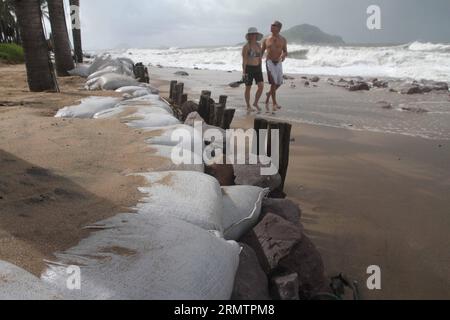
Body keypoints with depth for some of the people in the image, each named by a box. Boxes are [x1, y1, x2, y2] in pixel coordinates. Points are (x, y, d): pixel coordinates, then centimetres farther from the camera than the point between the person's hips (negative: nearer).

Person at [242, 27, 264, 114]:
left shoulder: (259, 46, 8)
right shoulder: (246, 47, -8)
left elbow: (260, 58, 14)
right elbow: (244, 60, -9)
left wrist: (261, 70, 14)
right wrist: (244, 72, -14)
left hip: (257, 68, 5)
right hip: (249, 68, -5)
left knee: (261, 86, -6)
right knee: (248, 88, 4)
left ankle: (256, 103, 13)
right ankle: (248, 106, 18)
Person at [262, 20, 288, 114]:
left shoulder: (283, 40, 7)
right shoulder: (266, 40, 6)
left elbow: (285, 52, 8)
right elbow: (262, 52, 13)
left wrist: (283, 55, -17)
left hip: (278, 63, 3)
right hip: (270, 62, -2)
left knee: (279, 83, 8)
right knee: (274, 82, -13)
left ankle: (269, 94, 36)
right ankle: (274, 104, -11)